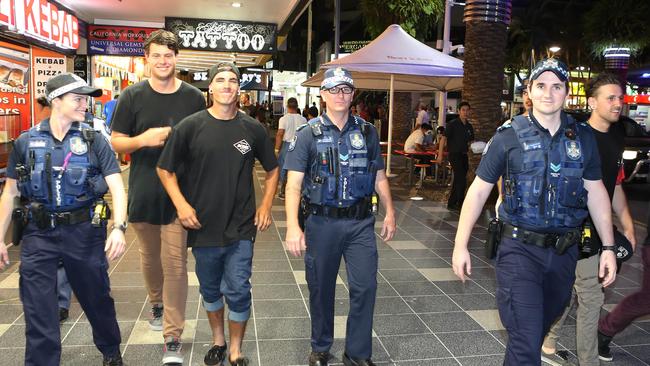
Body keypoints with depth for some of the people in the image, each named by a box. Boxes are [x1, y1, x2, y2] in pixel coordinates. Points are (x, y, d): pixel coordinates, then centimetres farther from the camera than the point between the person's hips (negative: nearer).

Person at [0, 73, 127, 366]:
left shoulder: (94, 141, -2)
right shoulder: (26, 142, 2)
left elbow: (117, 187, -10)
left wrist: (119, 227, -25)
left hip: (85, 231, 0)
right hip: (39, 233, 1)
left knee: (97, 298, 16)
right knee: (38, 311, 3)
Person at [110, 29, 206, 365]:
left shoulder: (194, 97, 1)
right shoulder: (132, 96, 0)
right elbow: (116, 142, 2)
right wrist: (143, 139, -17)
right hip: (143, 192, 2)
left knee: (175, 264, -4)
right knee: (149, 256, 18)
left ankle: (172, 339, 4)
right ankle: (156, 304, 45)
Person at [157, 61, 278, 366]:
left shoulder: (252, 129, 0)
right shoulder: (190, 126, -4)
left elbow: (272, 170, 12)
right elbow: (165, 170, 3)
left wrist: (266, 206, 3)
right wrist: (181, 204, -8)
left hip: (241, 228, 0)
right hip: (202, 225, 1)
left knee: (238, 291, 1)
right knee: (210, 289, 17)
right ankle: (218, 340, 40)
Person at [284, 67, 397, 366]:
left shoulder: (367, 132, 6)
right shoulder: (308, 134, -4)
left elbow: (379, 176, 14)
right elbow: (294, 184, -11)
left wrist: (390, 211, 6)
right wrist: (292, 225, -22)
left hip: (360, 222, 2)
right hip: (322, 222, -2)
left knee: (365, 287, 0)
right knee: (321, 288, 11)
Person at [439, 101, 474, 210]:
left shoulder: (469, 126, 11)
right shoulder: (452, 124, -9)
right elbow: (444, 139, -12)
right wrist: (440, 155, -18)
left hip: (464, 156, 7)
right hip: (455, 155, -7)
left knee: (457, 181, 11)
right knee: (462, 181, -11)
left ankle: (451, 203, 20)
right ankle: (460, 203, -1)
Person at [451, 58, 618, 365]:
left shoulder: (583, 136, 5)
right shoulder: (509, 136, -5)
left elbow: (596, 192, 10)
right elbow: (478, 190, -4)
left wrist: (608, 247, 5)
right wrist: (461, 245, -8)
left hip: (565, 251, 4)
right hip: (520, 249, -4)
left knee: (541, 328, 20)